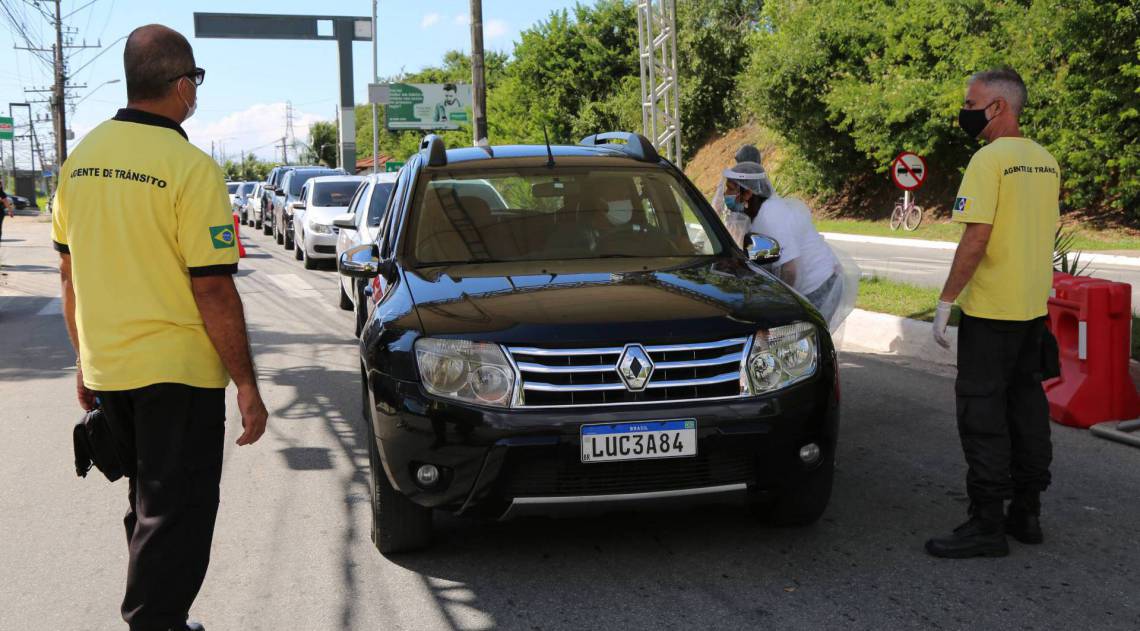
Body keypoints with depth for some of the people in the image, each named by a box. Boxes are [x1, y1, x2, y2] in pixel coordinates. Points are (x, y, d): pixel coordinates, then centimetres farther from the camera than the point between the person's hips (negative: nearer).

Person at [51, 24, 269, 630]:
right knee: (176, 515, 4)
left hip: (104, 368, 7)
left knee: (150, 504, 23)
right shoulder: (189, 166, -16)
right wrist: (246, 383, -11)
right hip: (177, 371, -7)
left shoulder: (83, 156, 5)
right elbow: (212, 288, -17)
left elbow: (68, 270, 12)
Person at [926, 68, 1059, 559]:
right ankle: (1027, 512, 22)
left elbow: (976, 239, -21)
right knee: (1027, 407, 14)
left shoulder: (989, 160, -16)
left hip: (990, 309, -8)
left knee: (983, 413, -3)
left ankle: (987, 524, -1)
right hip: (1034, 307, 8)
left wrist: (945, 301, -16)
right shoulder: (1046, 162, 10)